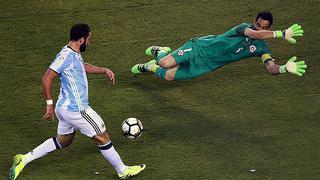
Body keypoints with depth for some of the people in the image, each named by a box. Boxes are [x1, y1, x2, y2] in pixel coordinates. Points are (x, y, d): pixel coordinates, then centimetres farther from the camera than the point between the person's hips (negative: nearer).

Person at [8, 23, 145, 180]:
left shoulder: (74, 53, 8)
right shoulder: (66, 56, -22)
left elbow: (83, 66, 30)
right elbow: (47, 78, -23)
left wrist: (104, 70, 21)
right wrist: (49, 104, -20)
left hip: (65, 107, 10)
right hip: (76, 110, -10)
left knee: (63, 141, 24)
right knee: (103, 138, 5)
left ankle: (25, 159, 21)